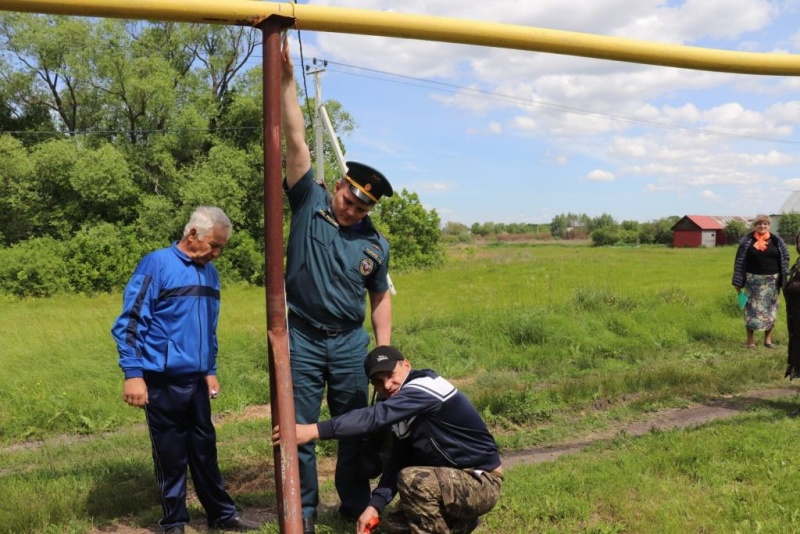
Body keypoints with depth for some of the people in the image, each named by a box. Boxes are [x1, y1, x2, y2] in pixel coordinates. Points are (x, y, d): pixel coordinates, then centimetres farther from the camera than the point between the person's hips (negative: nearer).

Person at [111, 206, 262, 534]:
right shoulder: (157, 264, -11)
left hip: (196, 380, 6)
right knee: (171, 454, 6)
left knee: (205, 449, 14)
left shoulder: (209, 273, 9)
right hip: (163, 380, -6)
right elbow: (129, 322, -12)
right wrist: (133, 374, -17)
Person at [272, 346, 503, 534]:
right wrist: (375, 505, -11)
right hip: (454, 478, 10)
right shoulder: (406, 406, 7)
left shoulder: (425, 387, -23)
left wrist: (314, 430, -41)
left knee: (412, 479, -31)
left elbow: (376, 416, -36)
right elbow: (397, 461, 2)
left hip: (481, 482, -10)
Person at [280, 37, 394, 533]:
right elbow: (297, 141, -12)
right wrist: (287, 79, -18)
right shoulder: (310, 202, -5)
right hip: (303, 339, -2)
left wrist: (385, 349, 3)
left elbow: (381, 297, 12)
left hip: (351, 343, 3)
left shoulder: (376, 244, 2)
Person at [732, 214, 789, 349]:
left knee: (770, 309, 7)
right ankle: (750, 339, 10)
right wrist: (738, 282, -4)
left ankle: (768, 339, 17)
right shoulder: (747, 240, -4)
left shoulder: (776, 240, 2)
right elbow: (739, 261, -2)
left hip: (771, 280, 2)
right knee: (752, 308, 1)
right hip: (753, 280, -2)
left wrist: (784, 280, 1)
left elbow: (785, 258, 7)